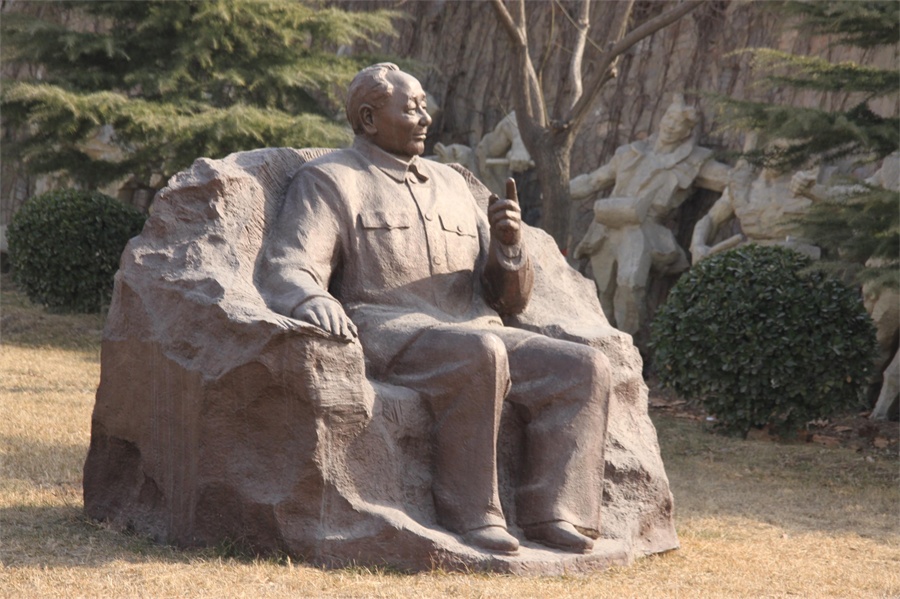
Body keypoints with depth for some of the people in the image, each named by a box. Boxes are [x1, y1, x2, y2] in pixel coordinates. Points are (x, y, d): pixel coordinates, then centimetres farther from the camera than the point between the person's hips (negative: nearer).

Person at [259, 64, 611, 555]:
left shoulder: (451, 184, 25)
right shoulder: (329, 180, 8)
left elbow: (509, 298, 23)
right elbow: (287, 269, -8)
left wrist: (509, 245, 0)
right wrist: (312, 300, -32)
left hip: (475, 330, 6)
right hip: (386, 337, -6)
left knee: (585, 367, -16)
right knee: (479, 354, -37)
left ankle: (549, 514, -23)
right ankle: (469, 514, -28)